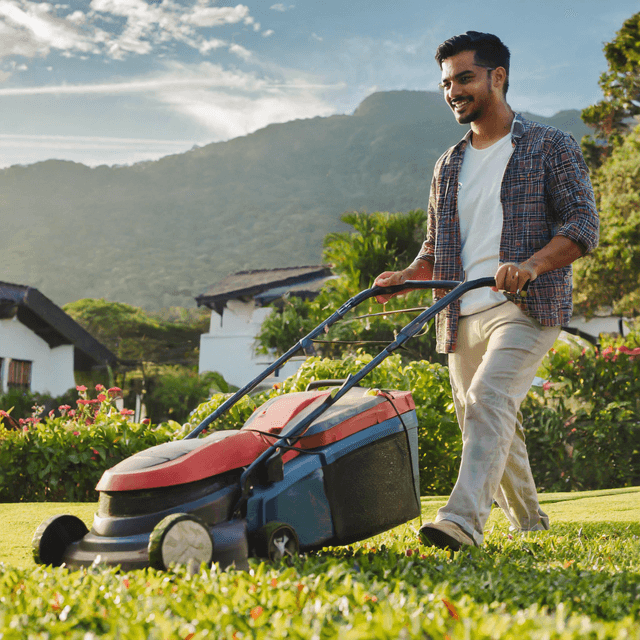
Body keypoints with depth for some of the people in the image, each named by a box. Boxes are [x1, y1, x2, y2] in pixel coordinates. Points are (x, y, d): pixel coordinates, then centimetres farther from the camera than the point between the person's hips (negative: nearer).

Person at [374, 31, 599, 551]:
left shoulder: (550, 147, 4)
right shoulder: (449, 166, 20)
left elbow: (584, 224, -5)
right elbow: (436, 247, 22)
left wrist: (531, 265, -23)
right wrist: (406, 276, 1)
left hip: (526, 307, -6)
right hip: (463, 315, 6)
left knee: (489, 399, -25)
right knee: (485, 424, 8)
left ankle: (463, 519, -33)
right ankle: (529, 522, 25)